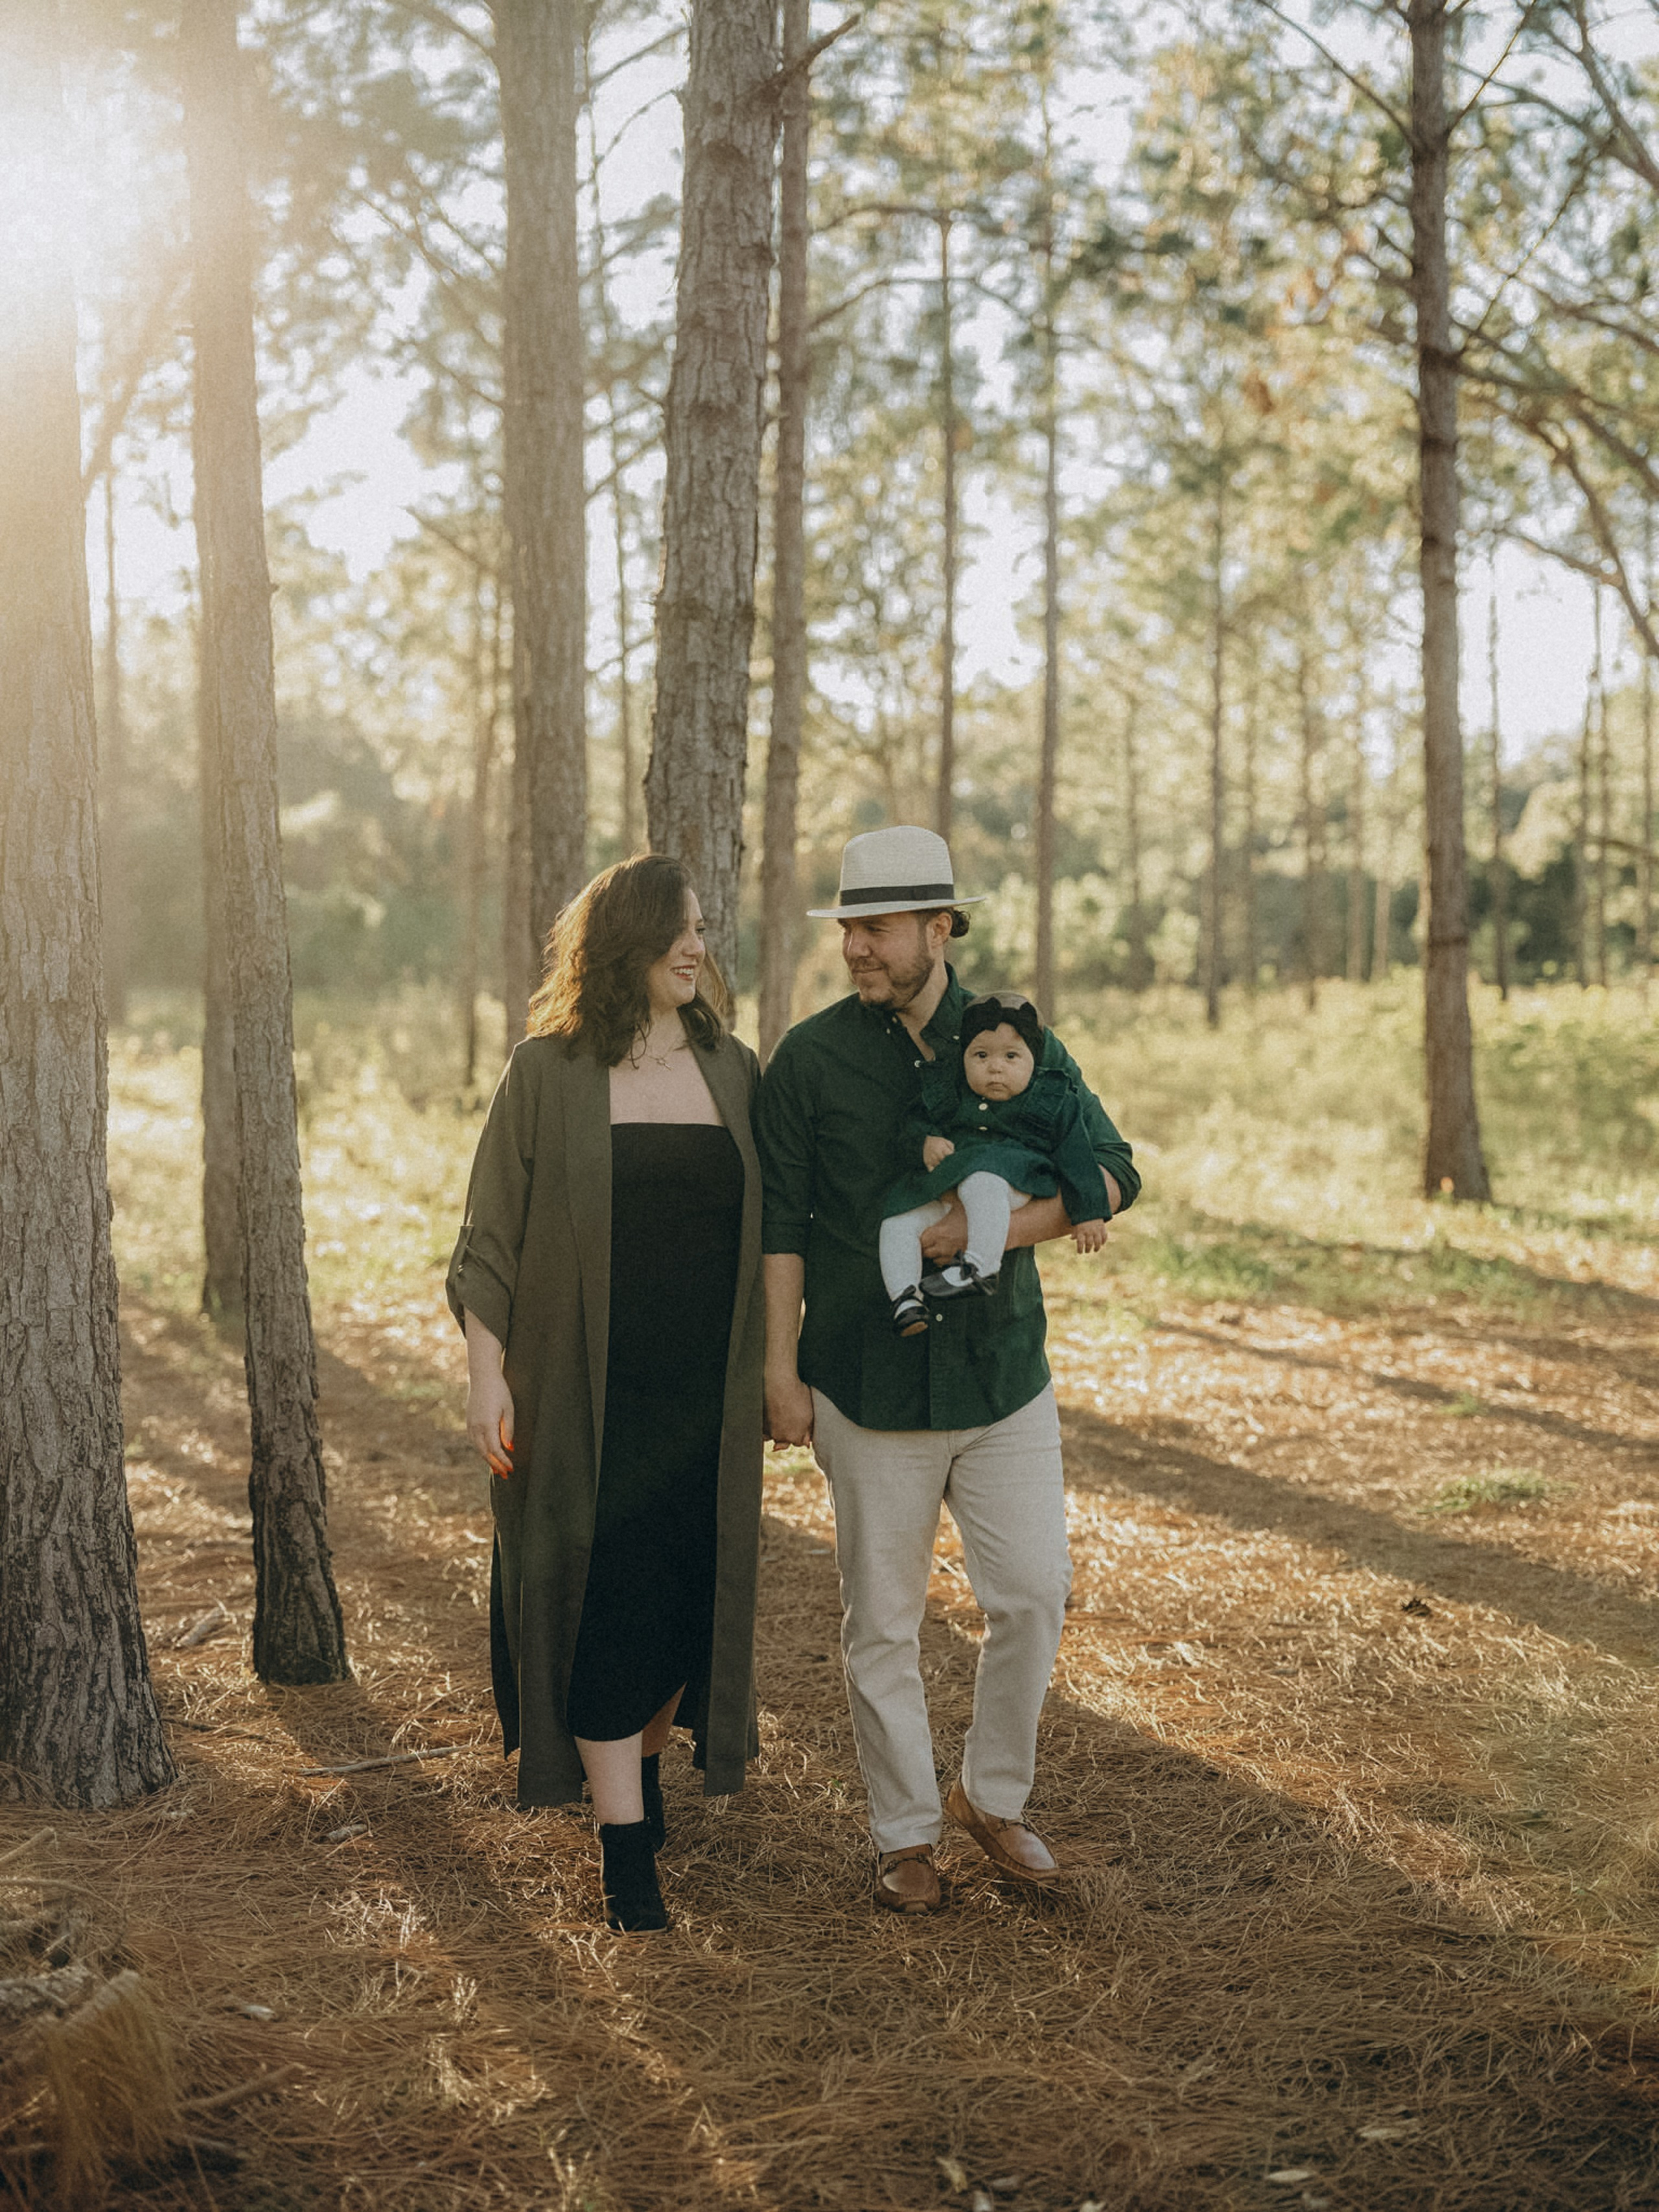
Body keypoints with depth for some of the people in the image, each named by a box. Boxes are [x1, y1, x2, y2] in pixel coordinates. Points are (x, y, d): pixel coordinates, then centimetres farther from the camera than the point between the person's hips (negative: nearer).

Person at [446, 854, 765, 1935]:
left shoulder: (734, 1071, 7)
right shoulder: (548, 1073, -3)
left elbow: (773, 1234, 12)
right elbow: (492, 1236, -1)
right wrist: (486, 1371, -7)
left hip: (704, 1394, 3)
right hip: (584, 1391, -3)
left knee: (690, 1592, 9)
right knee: (605, 1603, -3)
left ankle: (647, 1761, 34)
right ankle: (625, 1841, 5)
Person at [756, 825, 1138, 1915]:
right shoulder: (811, 1058, -2)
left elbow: (1113, 1174, -1)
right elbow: (780, 1225, 1)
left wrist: (993, 1226, -16)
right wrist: (781, 1369, -3)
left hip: (1003, 1374, 2)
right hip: (869, 1385, -1)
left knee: (1035, 1593, 3)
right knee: (884, 1622, 5)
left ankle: (995, 1797, 25)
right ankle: (906, 1834, 21)